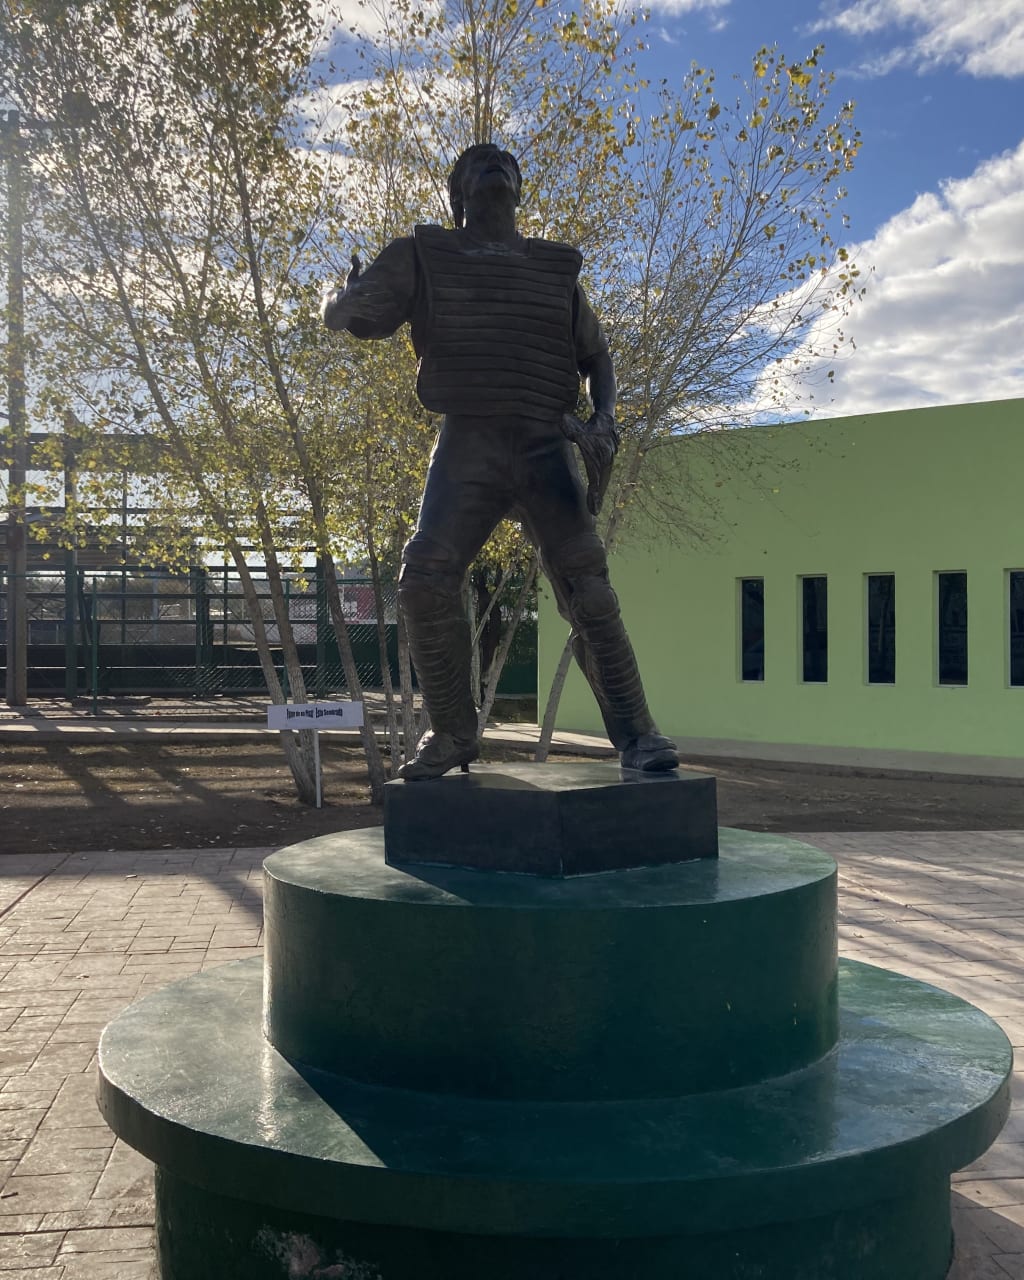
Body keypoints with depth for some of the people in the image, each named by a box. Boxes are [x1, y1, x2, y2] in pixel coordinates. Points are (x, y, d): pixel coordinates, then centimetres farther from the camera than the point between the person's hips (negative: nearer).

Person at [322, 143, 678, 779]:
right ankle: (453, 733, -1)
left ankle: (636, 734, -6)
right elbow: (343, 314, 14)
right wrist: (346, 290, -2)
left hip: (546, 444, 1)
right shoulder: (424, 256, 13)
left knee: (587, 587, -12)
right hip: (467, 441, 0)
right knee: (426, 579, -16)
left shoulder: (556, 267, 17)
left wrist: (605, 417, 5)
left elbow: (596, 355, 20)